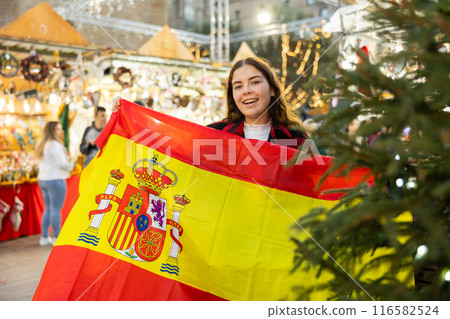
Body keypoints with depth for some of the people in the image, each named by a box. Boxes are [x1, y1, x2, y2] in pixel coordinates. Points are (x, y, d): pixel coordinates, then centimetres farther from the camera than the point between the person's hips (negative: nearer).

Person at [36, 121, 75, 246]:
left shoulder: (42, 145, 15)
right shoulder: (55, 145, -14)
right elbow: (62, 163, -19)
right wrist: (72, 165, 0)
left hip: (42, 179, 9)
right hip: (55, 180, -9)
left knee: (48, 209, 16)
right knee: (56, 209, -3)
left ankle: (44, 237, 20)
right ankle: (56, 238, 3)